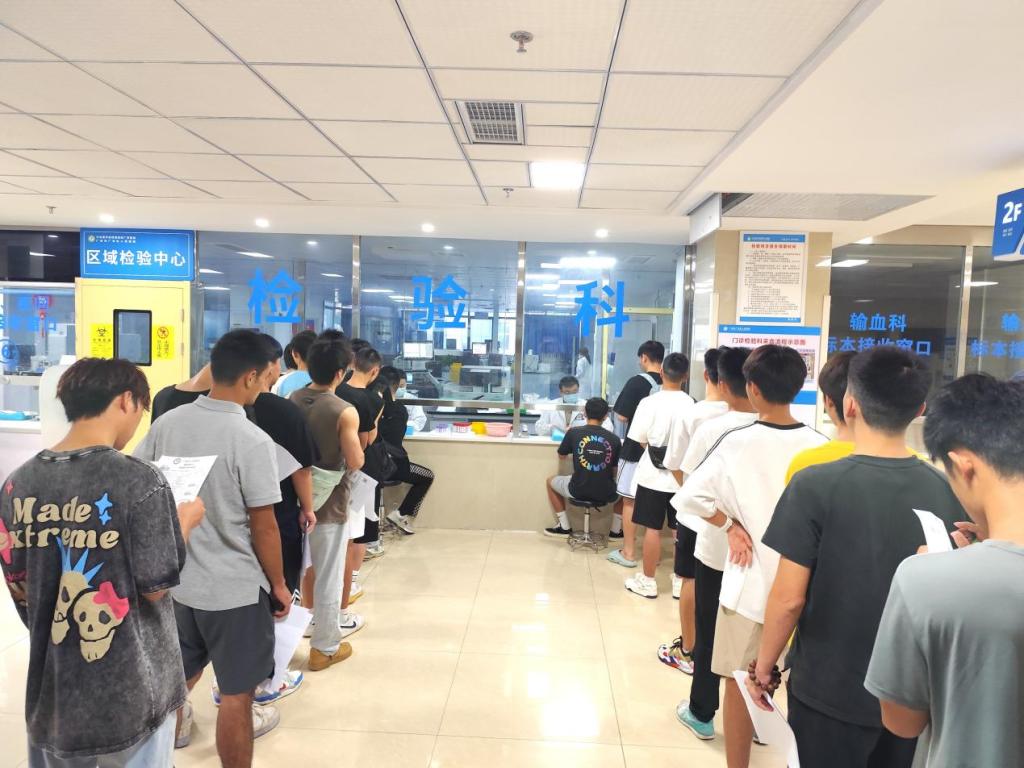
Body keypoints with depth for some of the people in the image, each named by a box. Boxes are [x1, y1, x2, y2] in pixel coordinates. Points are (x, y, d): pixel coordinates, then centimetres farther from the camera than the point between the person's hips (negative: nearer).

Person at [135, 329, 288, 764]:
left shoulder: (167, 423, -4)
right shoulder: (252, 441, -21)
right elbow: (263, 527, -15)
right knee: (236, 693, 10)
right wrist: (278, 584, -2)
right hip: (234, 589, -6)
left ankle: (171, 729, 49)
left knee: (179, 673, 28)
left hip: (176, 579, 6)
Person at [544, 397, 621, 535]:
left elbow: (561, 455, 12)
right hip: (606, 494, 2)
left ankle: (564, 527, 30)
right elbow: (615, 471, 5)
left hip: (578, 491, -1)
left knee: (550, 481, 29)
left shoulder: (574, 432, -6)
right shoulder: (614, 439, -3)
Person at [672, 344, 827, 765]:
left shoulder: (736, 442, -13)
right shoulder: (820, 445, -8)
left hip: (750, 580, -2)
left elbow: (691, 496, -18)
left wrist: (731, 525, -5)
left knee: (740, 681, 13)